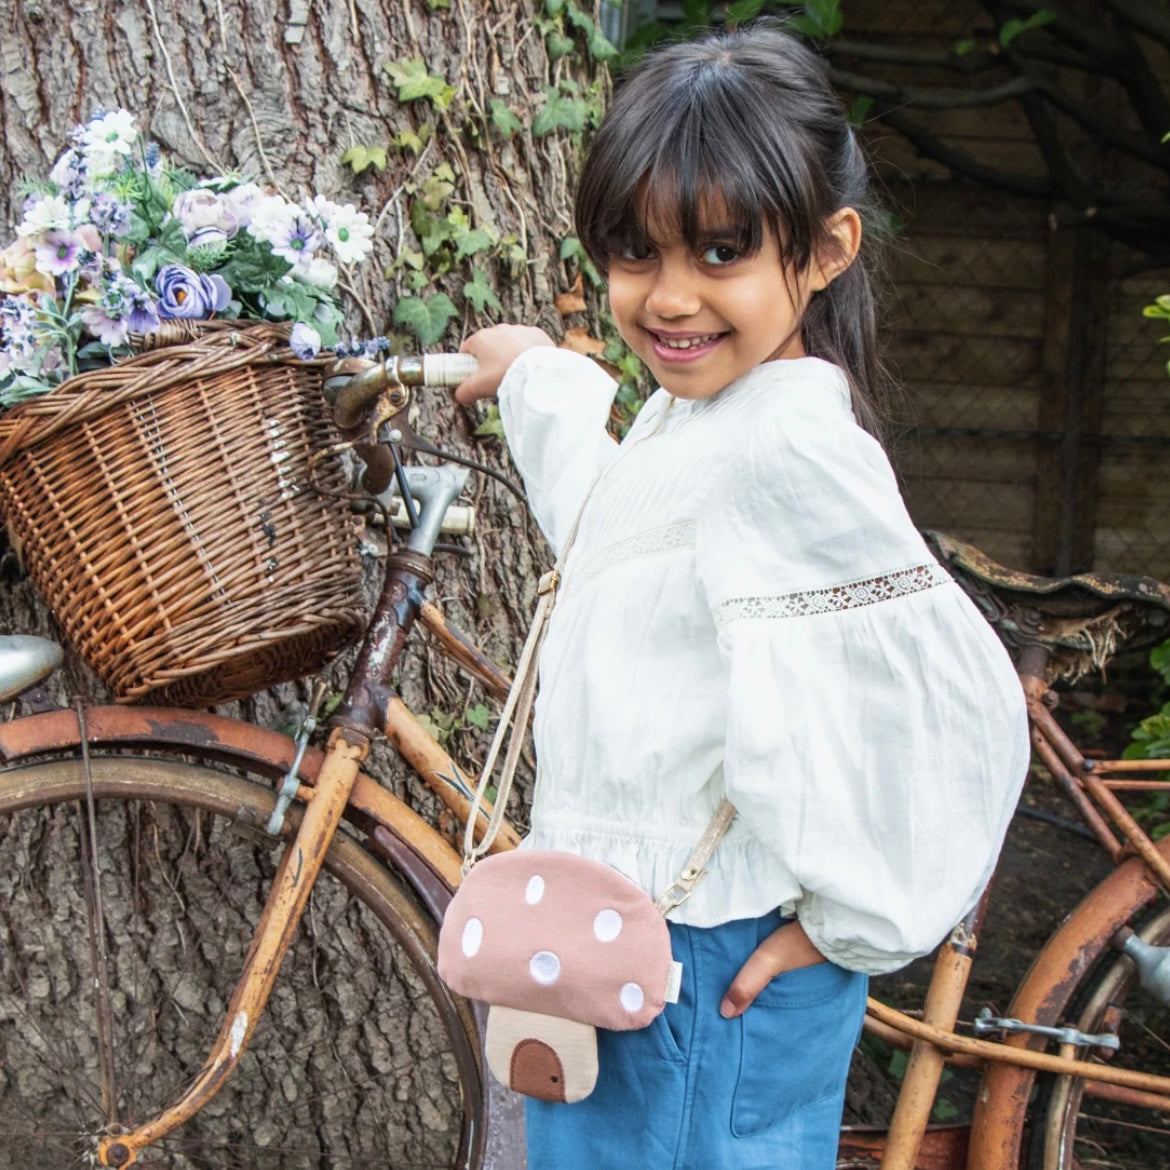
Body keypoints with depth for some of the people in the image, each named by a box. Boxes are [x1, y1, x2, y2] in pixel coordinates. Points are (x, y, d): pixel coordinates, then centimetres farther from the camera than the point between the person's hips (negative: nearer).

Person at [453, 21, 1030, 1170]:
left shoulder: (788, 440, -24)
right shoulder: (691, 413, 7)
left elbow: (948, 700, -26)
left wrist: (851, 923, -16)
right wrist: (538, 376, 37)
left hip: (710, 972, -10)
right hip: (629, 937, 10)